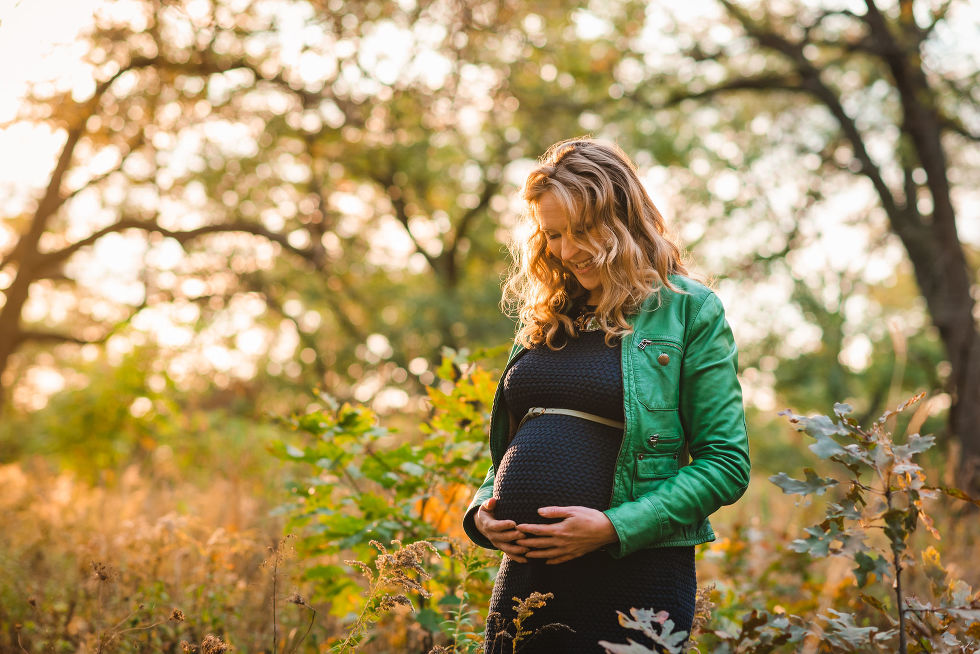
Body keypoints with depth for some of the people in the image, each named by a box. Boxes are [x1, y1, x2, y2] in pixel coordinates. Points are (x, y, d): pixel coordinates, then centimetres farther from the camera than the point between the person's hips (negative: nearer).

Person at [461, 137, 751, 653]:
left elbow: (726, 464, -7)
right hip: (525, 574, 5)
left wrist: (614, 527, -15)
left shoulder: (688, 311, -2)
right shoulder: (545, 319, 14)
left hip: (633, 576, -5)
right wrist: (482, 513, 2)